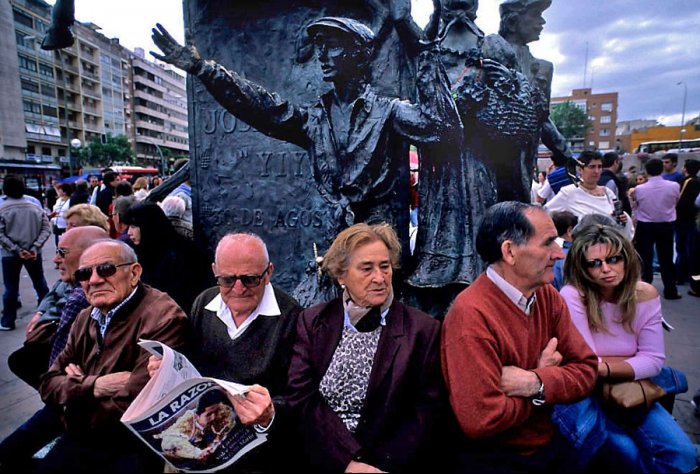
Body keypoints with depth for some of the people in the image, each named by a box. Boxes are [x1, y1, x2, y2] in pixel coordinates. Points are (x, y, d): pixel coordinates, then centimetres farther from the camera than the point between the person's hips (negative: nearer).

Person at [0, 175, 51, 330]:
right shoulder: (35, 206, -1)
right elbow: (46, 229, -5)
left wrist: (17, 250, -12)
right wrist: (35, 248, -8)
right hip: (33, 253, 2)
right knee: (40, 283, 16)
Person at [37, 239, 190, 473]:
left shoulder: (162, 318, -21)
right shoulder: (86, 318, 8)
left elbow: (129, 411, -24)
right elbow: (48, 384, 8)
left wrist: (76, 385, -5)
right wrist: (93, 386, -14)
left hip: (131, 449, -6)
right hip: (78, 441, 7)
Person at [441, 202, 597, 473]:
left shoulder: (548, 296, 0)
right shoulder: (471, 314, -24)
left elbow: (586, 370, -1)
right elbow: (481, 420, -27)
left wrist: (536, 383, -21)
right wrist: (547, 375, -12)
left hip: (552, 444, 6)